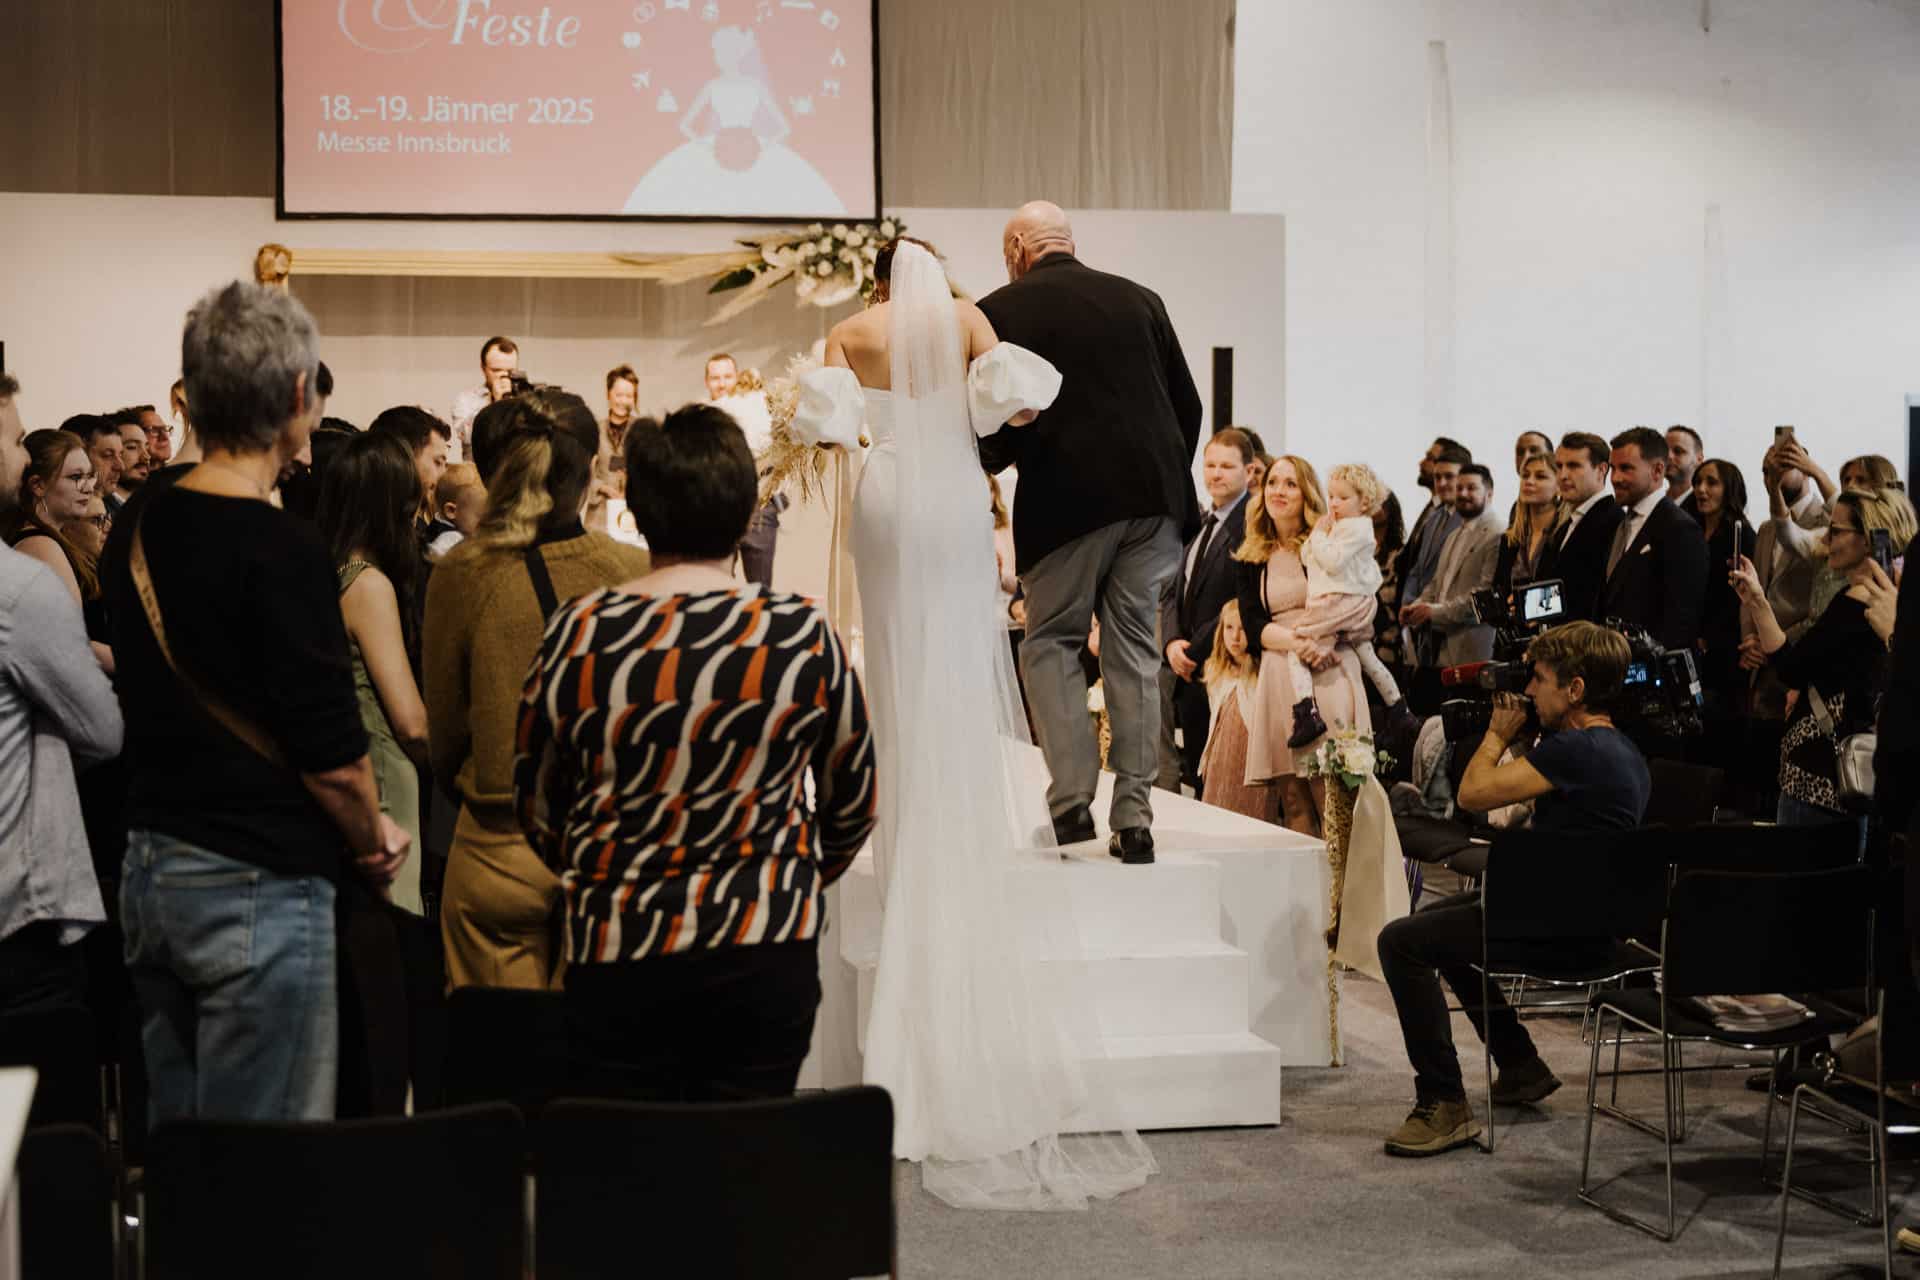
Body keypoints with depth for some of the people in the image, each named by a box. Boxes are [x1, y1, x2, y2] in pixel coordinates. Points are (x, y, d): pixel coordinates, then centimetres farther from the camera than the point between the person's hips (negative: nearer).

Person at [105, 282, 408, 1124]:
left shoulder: (137, 531, 5)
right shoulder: (280, 550, -17)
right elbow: (331, 753, -17)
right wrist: (373, 843, 1)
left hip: (150, 865, 8)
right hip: (259, 884, -8)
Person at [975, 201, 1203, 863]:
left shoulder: (999, 311, 1)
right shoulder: (1139, 299, 12)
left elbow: (989, 430, -1)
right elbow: (1188, 405, 11)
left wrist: (995, 458, 20)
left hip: (1065, 499, -3)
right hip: (1154, 493, 4)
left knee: (1050, 642, 10)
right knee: (1135, 648, 8)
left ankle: (1072, 797, -1)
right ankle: (1134, 816, 7)